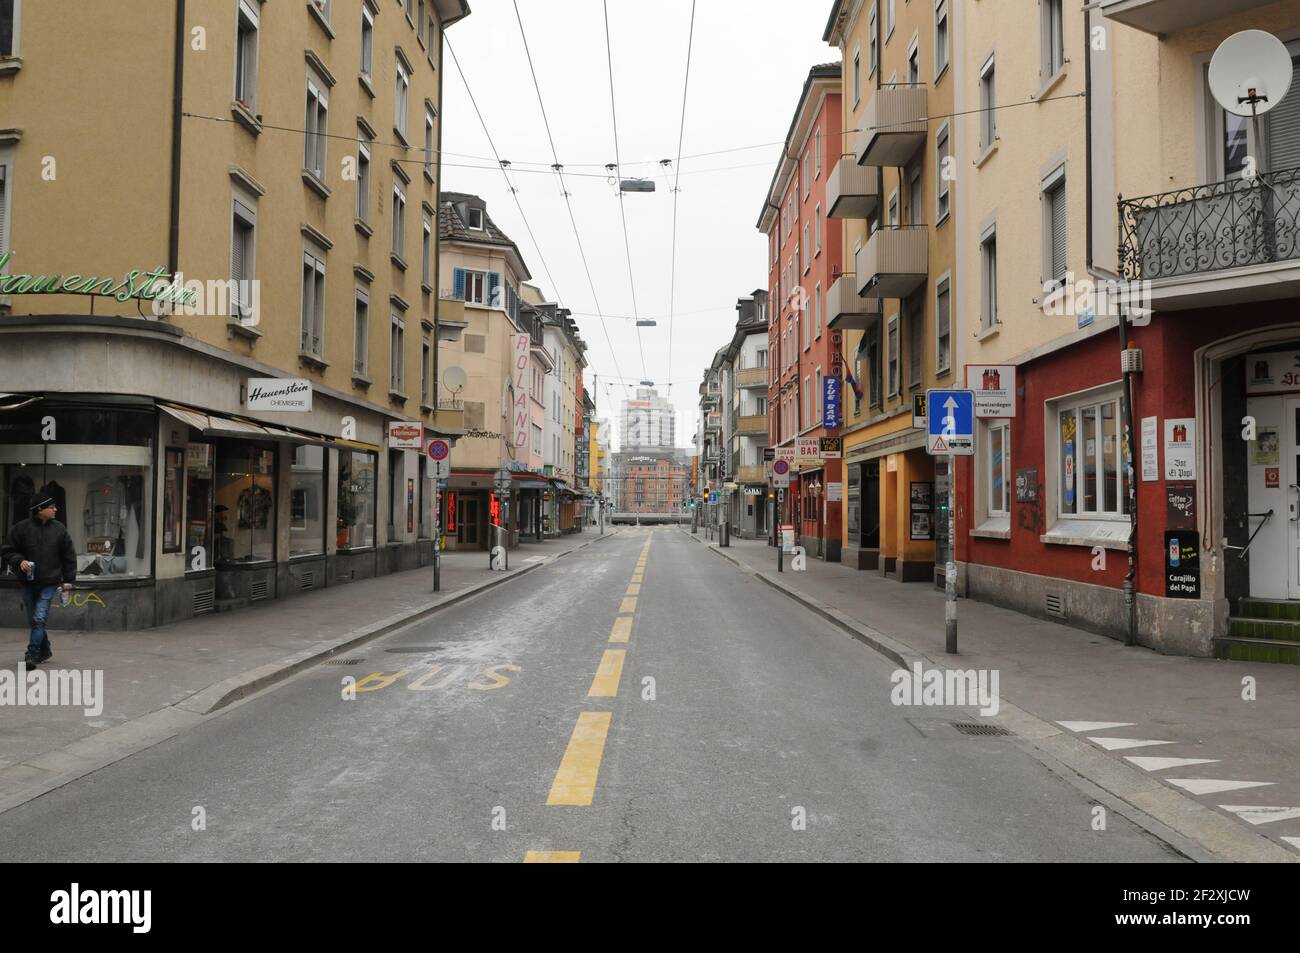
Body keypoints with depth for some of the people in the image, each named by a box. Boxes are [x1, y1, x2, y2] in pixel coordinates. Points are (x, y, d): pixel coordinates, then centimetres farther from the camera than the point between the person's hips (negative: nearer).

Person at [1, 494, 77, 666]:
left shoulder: (59, 529, 2)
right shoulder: (21, 528, -2)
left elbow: (69, 555, 8)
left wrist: (68, 579, 5)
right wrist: (19, 561, -15)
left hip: (49, 583, -1)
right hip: (28, 583, 1)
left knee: (39, 619, -11)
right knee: (33, 620, 11)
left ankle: (32, 655, -8)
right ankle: (45, 651, 26)